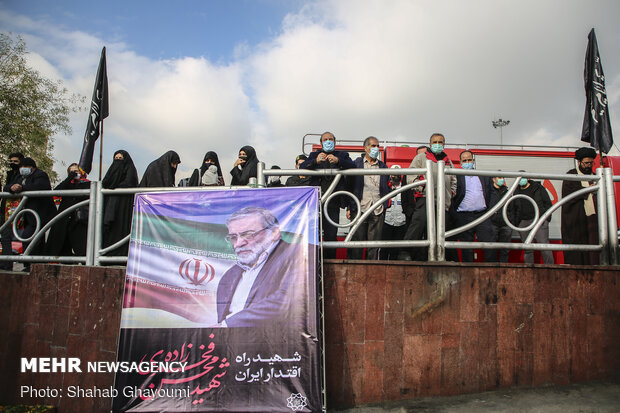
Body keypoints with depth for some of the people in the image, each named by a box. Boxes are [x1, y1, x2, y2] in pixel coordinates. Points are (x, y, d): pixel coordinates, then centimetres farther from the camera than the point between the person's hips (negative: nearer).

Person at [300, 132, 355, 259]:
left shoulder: (342, 155, 14)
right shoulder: (314, 155, 16)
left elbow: (353, 167, -5)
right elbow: (302, 168, -2)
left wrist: (338, 161, -25)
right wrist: (316, 161, -23)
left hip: (333, 204, -1)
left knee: (331, 236, -1)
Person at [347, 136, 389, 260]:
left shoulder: (383, 166, 17)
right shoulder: (356, 164, 10)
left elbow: (386, 189, 17)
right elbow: (350, 186, 6)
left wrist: (385, 206, 3)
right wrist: (349, 208, -1)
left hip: (378, 211, 2)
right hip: (360, 209, -2)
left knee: (374, 243, 2)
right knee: (357, 241, -2)